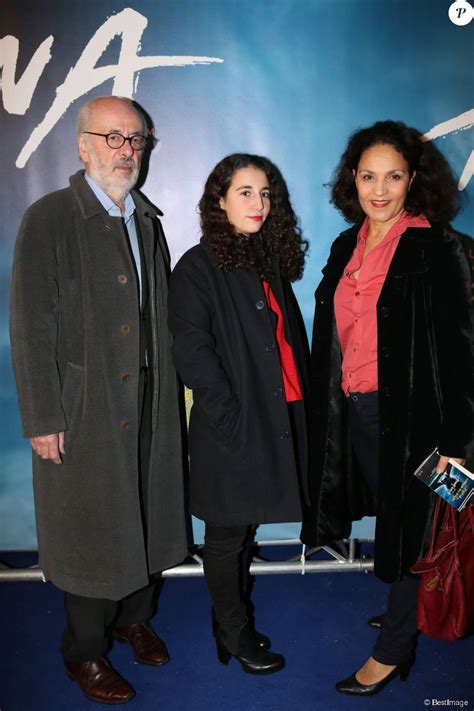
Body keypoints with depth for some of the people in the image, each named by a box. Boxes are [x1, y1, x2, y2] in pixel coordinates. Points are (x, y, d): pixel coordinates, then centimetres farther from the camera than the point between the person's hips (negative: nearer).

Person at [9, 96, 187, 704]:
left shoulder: (147, 219, 11)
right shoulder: (49, 218, -8)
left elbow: (160, 313, 11)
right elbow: (30, 326, -12)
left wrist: (168, 393, 8)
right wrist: (42, 419, -14)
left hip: (148, 404, 6)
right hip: (83, 409, -5)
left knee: (147, 519, 17)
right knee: (90, 532, 8)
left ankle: (134, 617, 41)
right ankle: (85, 651, 30)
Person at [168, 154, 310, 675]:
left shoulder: (270, 261, 12)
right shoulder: (198, 267, -8)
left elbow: (291, 336, 13)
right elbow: (192, 355, -14)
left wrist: (299, 402, 4)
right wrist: (234, 420, -15)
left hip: (277, 418, 7)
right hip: (232, 429, -6)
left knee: (246, 527, 19)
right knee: (228, 534, 10)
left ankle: (233, 622, 36)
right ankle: (235, 635, 29)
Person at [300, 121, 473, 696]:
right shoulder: (346, 248, 8)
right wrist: (327, 409, 11)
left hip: (411, 411, -6)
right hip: (353, 410, 6)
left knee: (410, 525, 8)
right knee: (386, 515, 18)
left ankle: (392, 649, 24)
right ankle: (405, 609, 42)